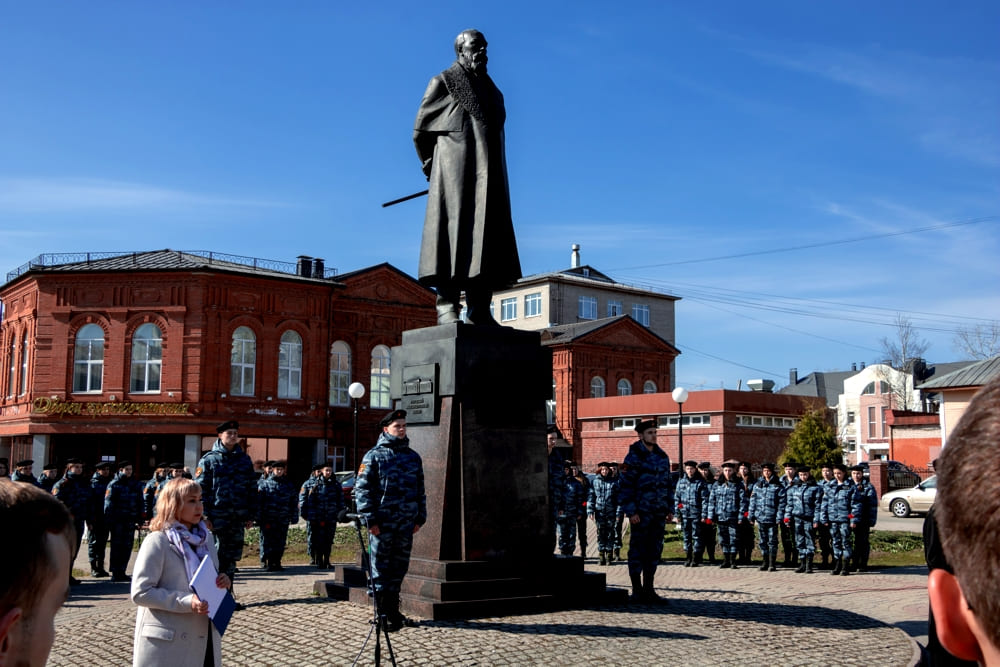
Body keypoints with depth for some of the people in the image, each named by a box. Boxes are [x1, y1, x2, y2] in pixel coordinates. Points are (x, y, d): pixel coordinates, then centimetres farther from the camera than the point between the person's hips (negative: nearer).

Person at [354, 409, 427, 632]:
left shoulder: (413, 457, 14)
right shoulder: (374, 456, -1)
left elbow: (420, 490, 19)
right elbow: (362, 489, -6)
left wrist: (420, 517, 12)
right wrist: (369, 520, -12)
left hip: (406, 524, 5)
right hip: (382, 523, -5)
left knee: (399, 567, 11)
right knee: (381, 568, 0)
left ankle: (393, 610, 22)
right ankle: (384, 614, 6)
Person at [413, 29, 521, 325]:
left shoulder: (491, 90, 23)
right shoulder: (443, 82, 6)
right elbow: (420, 131, 7)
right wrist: (434, 170, 14)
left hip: (490, 176, 6)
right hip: (457, 172, -6)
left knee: (489, 236, -1)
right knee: (455, 229, -13)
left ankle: (479, 310, -1)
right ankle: (447, 306, -15)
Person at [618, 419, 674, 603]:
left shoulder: (662, 456, 12)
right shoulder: (633, 457, -7)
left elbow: (668, 483, 18)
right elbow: (626, 486, -11)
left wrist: (670, 509, 12)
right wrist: (631, 512, -16)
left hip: (659, 512, 6)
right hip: (641, 513, -6)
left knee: (655, 550, 10)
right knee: (637, 550, 0)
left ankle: (648, 589, 18)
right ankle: (637, 591, 6)